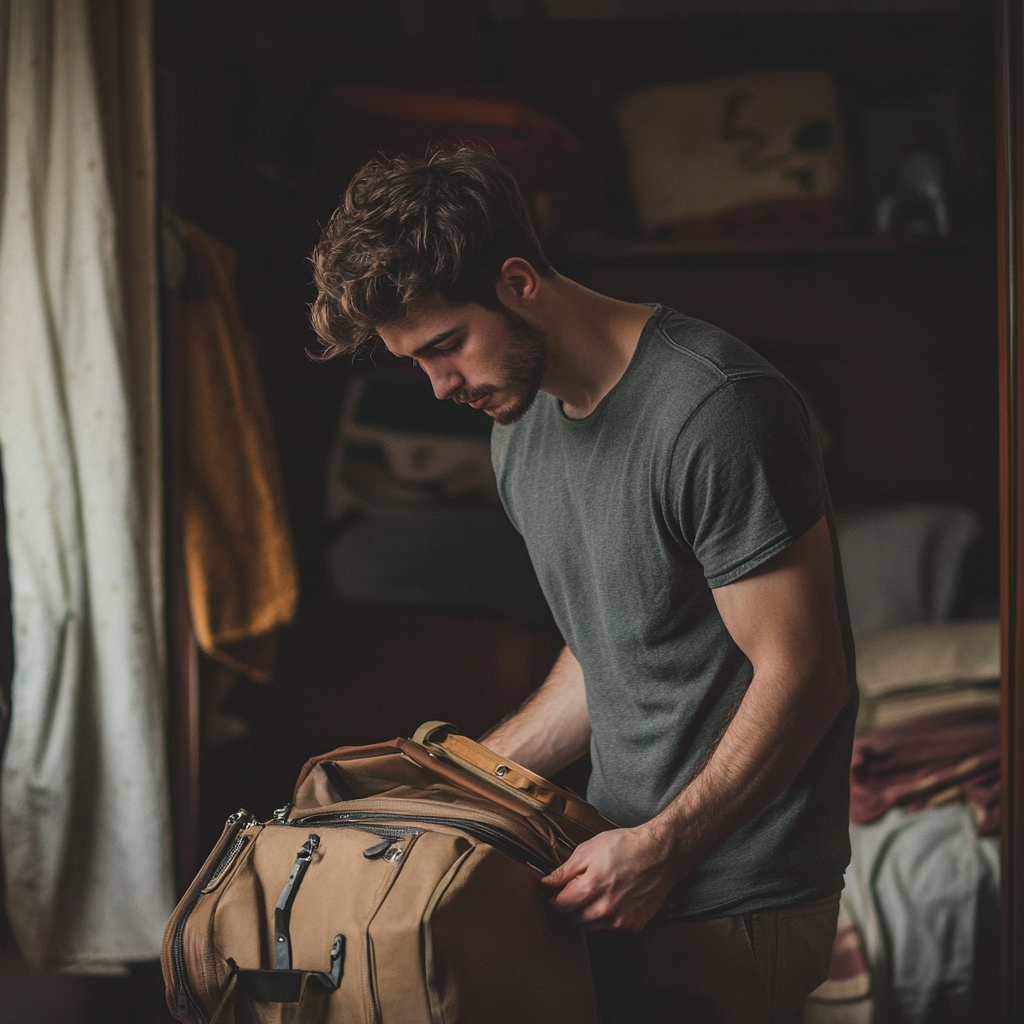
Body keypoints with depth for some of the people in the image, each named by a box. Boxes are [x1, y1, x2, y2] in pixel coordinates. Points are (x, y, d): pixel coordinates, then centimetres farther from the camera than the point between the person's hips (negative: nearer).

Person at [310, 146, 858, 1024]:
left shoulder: (715, 411, -19)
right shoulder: (518, 427, 9)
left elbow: (802, 676, -18)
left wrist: (658, 850, -18)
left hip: (735, 899, -7)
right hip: (628, 861, 7)